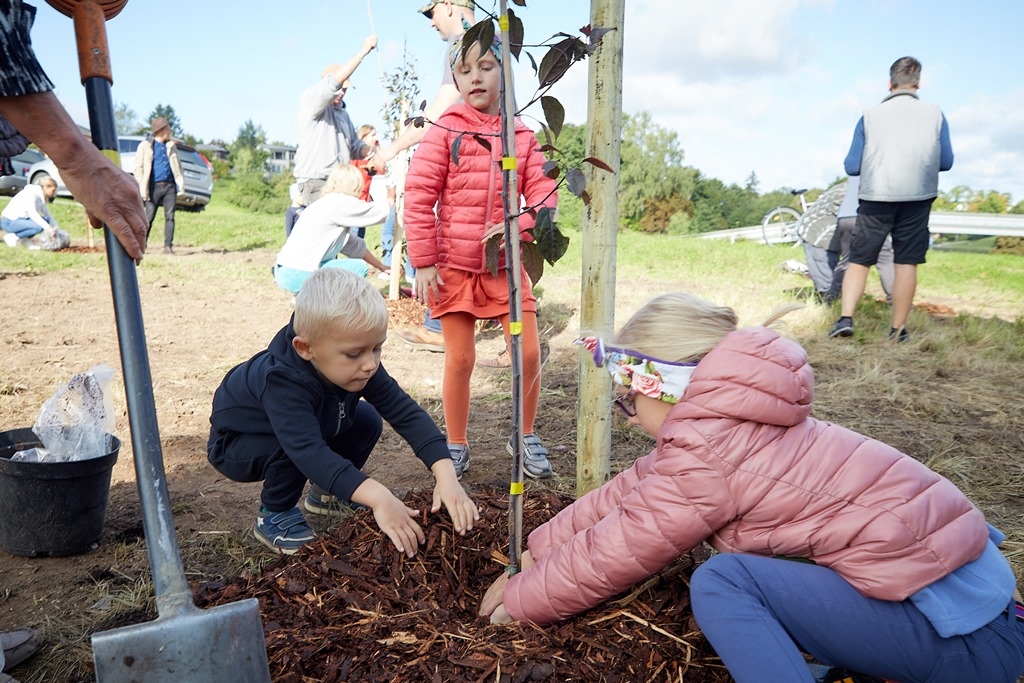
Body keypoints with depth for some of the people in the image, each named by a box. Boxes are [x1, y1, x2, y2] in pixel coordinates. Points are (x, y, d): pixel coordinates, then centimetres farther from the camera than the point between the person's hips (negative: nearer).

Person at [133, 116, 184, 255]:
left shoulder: (171, 145, 14)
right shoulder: (145, 145, 1)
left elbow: (177, 166, 18)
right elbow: (138, 168, -1)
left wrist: (181, 185, 8)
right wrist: (142, 189, -9)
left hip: (170, 186, 3)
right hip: (154, 186, -3)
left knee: (170, 216, -1)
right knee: (149, 217, -1)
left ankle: (168, 246, 2)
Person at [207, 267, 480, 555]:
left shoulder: (358, 366, -24)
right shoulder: (283, 381, -42)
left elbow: (405, 411, -28)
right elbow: (308, 451, -53)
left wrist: (445, 474, -42)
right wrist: (379, 497, -64)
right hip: (237, 444, -6)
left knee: (367, 421, -11)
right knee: (291, 445, -34)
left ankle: (326, 493, 12)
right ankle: (274, 516, -6)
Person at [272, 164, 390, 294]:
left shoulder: (326, 203, 19)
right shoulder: (340, 202, -9)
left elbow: (354, 245, 23)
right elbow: (380, 212, -3)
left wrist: (381, 267, 27)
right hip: (297, 276, -9)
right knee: (359, 267, -2)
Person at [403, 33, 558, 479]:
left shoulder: (522, 135, 6)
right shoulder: (445, 131, -3)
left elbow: (544, 191, 3)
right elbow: (418, 196, -6)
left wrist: (519, 225, -17)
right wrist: (423, 262, -10)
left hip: (505, 265, 2)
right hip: (454, 266, -2)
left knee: (529, 352, 0)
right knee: (460, 358, 3)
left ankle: (526, 437, 22)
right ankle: (456, 446, 22)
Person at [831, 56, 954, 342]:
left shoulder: (870, 115, 2)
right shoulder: (935, 114, 4)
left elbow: (852, 167, 1)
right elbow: (946, 162, 7)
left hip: (876, 198, -1)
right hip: (917, 198, 1)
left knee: (859, 260, 6)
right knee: (906, 264, 5)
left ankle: (846, 317, -8)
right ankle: (898, 330, 10)